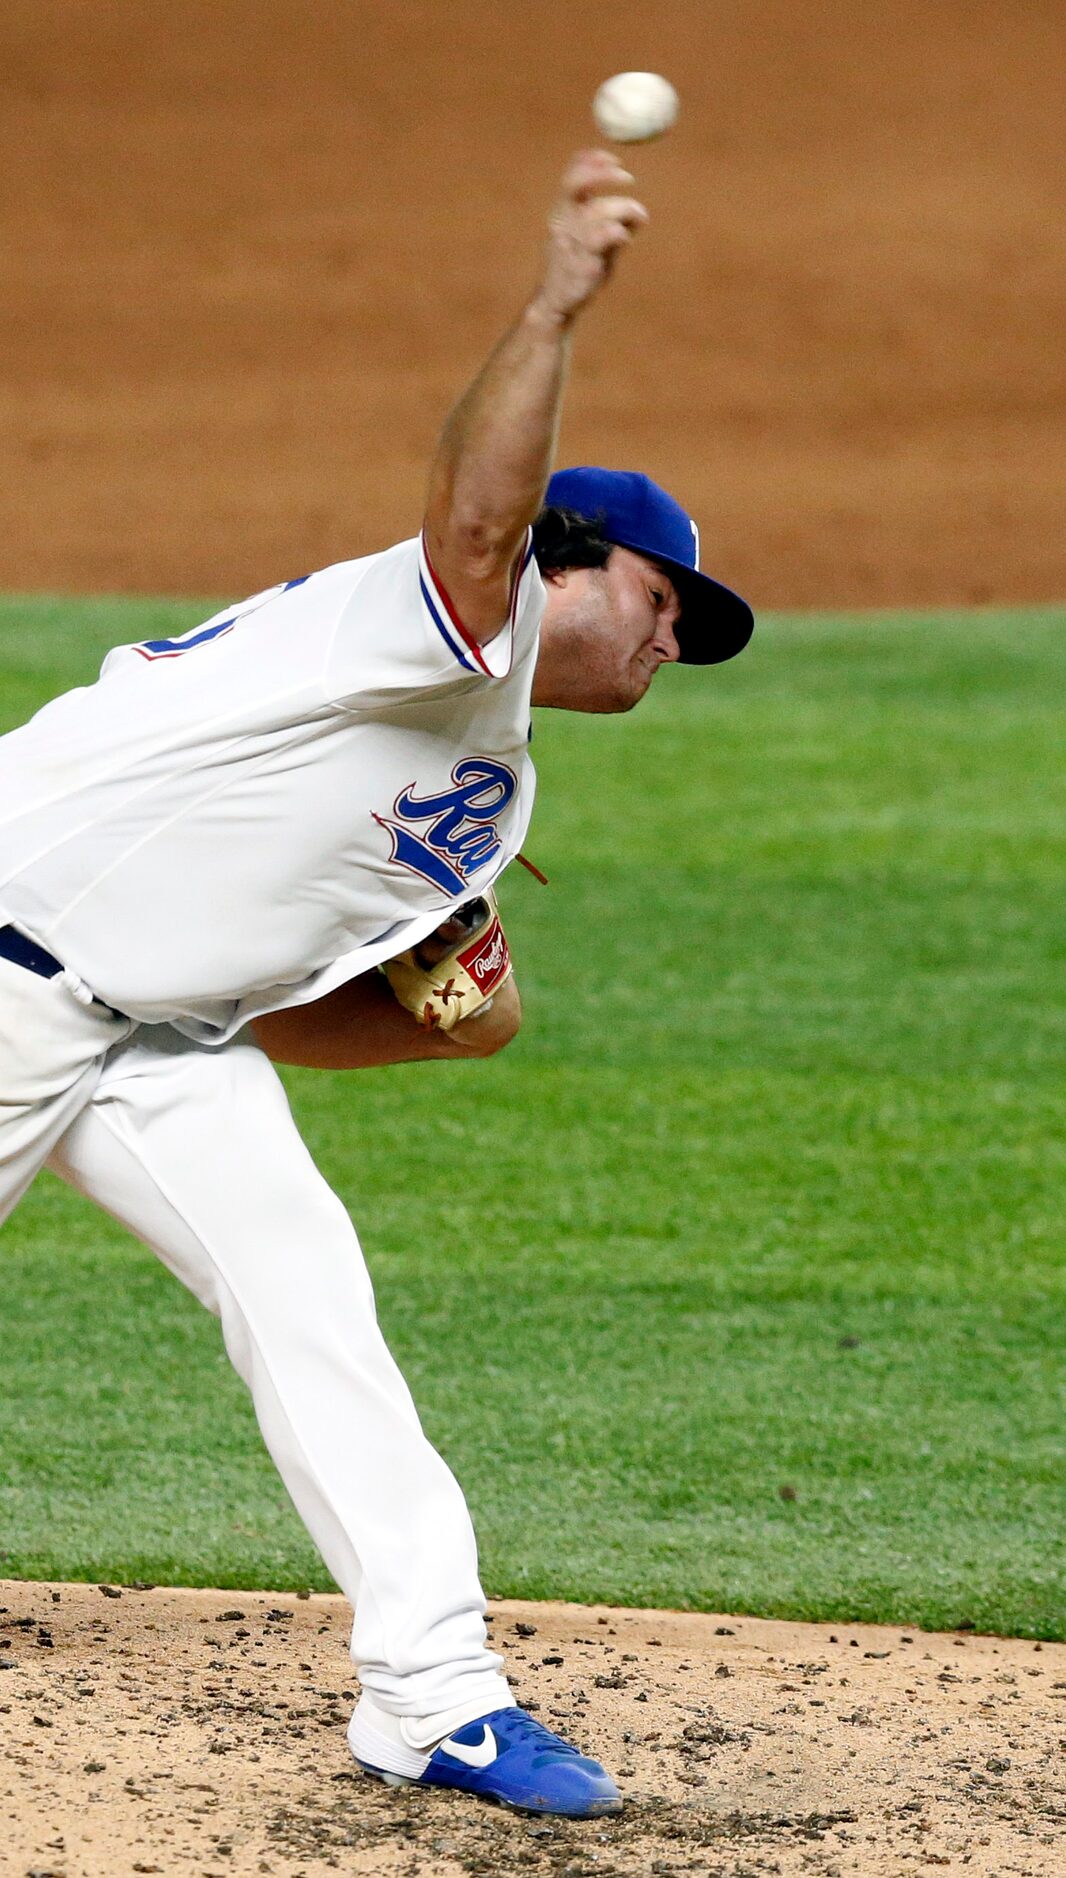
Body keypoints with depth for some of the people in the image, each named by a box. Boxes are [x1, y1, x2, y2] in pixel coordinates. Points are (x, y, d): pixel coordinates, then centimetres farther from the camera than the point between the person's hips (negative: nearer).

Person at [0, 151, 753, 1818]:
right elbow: (476, 515, -36)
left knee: (301, 1283, -8)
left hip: (171, 1039, 8)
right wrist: (555, 309, -49)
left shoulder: (492, 799, 17)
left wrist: (454, 1022, 1)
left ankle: (432, 1693, -13)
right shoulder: (469, 624, -10)